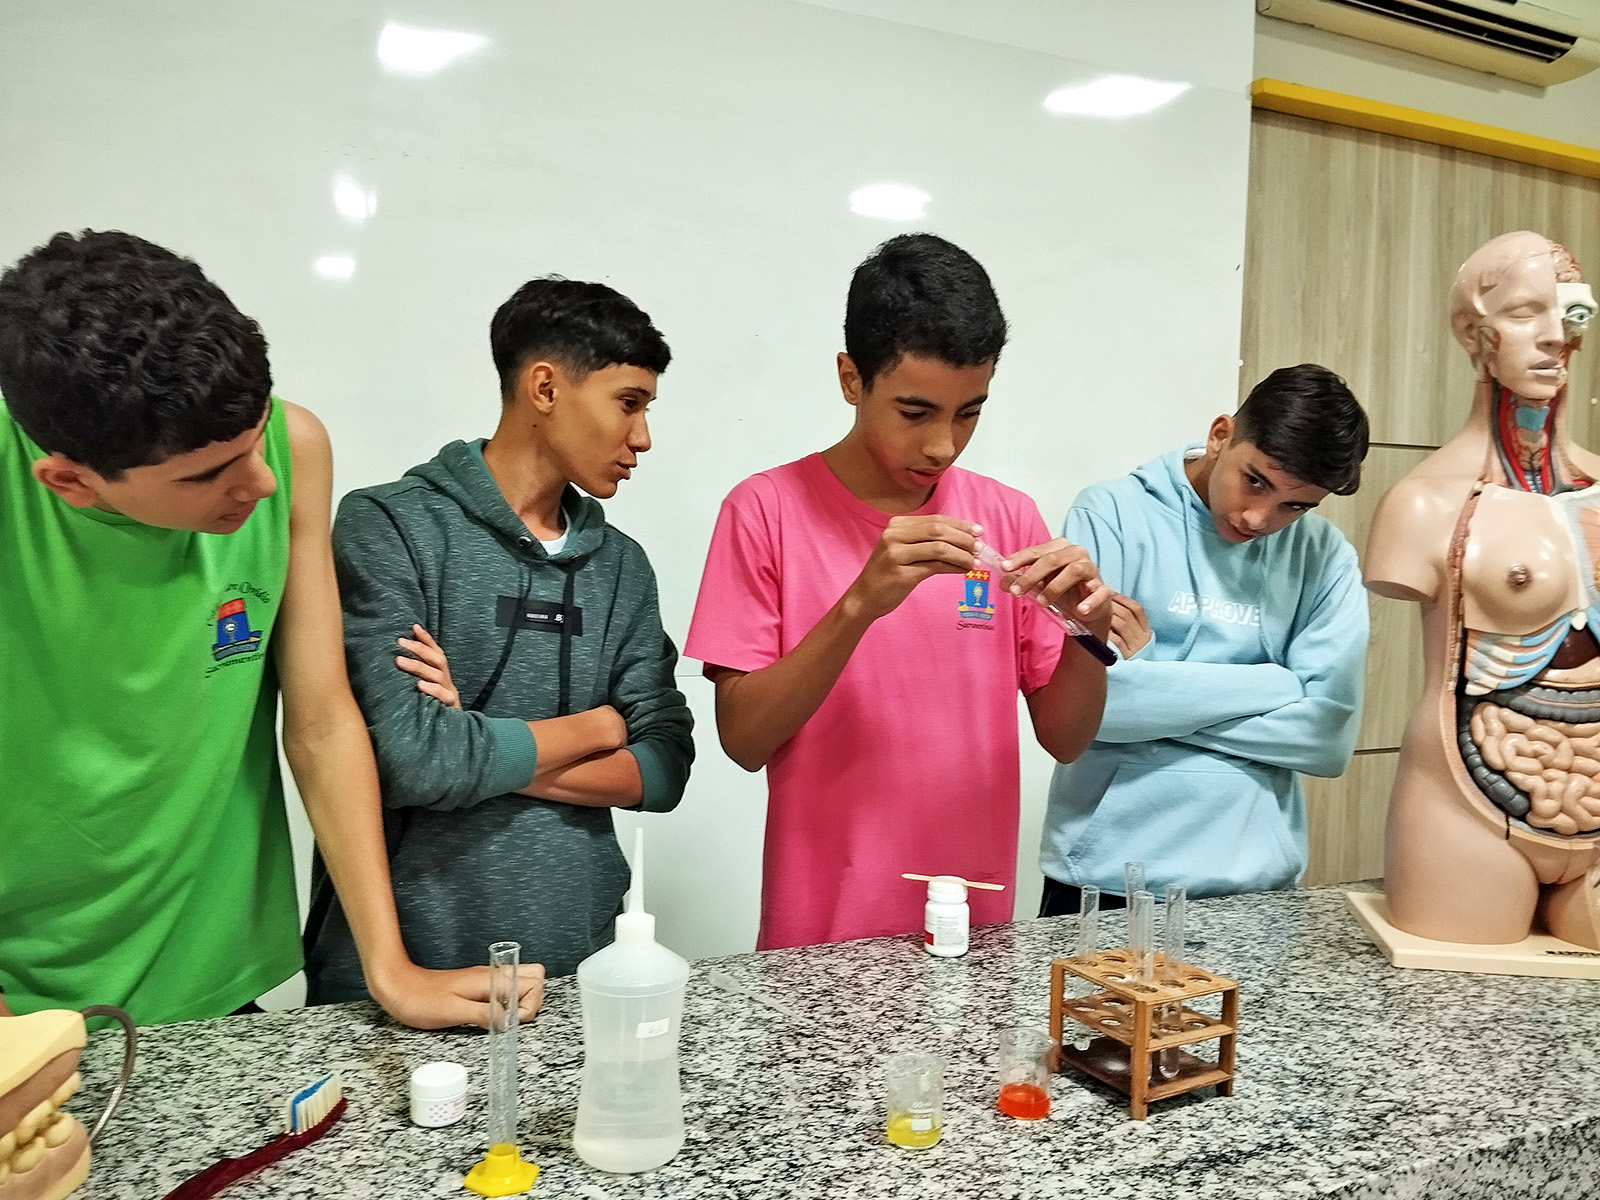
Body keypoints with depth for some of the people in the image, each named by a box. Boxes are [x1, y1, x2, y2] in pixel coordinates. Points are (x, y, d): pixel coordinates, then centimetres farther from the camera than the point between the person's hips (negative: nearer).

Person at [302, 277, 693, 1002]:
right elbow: (404, 758, -22)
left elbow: (663, 766, -1)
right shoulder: (387, 526, -11)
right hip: (394, 967, -4)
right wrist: (596, 727, -9)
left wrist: (484, 751, -15)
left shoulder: (621, 565, 5)